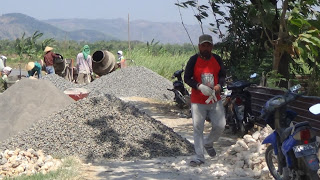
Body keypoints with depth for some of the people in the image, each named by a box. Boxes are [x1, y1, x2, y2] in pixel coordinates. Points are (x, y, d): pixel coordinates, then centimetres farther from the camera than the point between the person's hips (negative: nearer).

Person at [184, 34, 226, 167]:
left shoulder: (217, 59, 3)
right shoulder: (193, 60, -6)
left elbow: (222, 75, 11)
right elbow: (187, 78, -6)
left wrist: (219, 85, -11)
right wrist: (200, 86, -21)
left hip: (215, 99, 3)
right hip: (197, 101, -3)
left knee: (220, 125, 1)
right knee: (198, 128, -3)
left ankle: (208, 143, 30)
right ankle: (199, 157, 3)